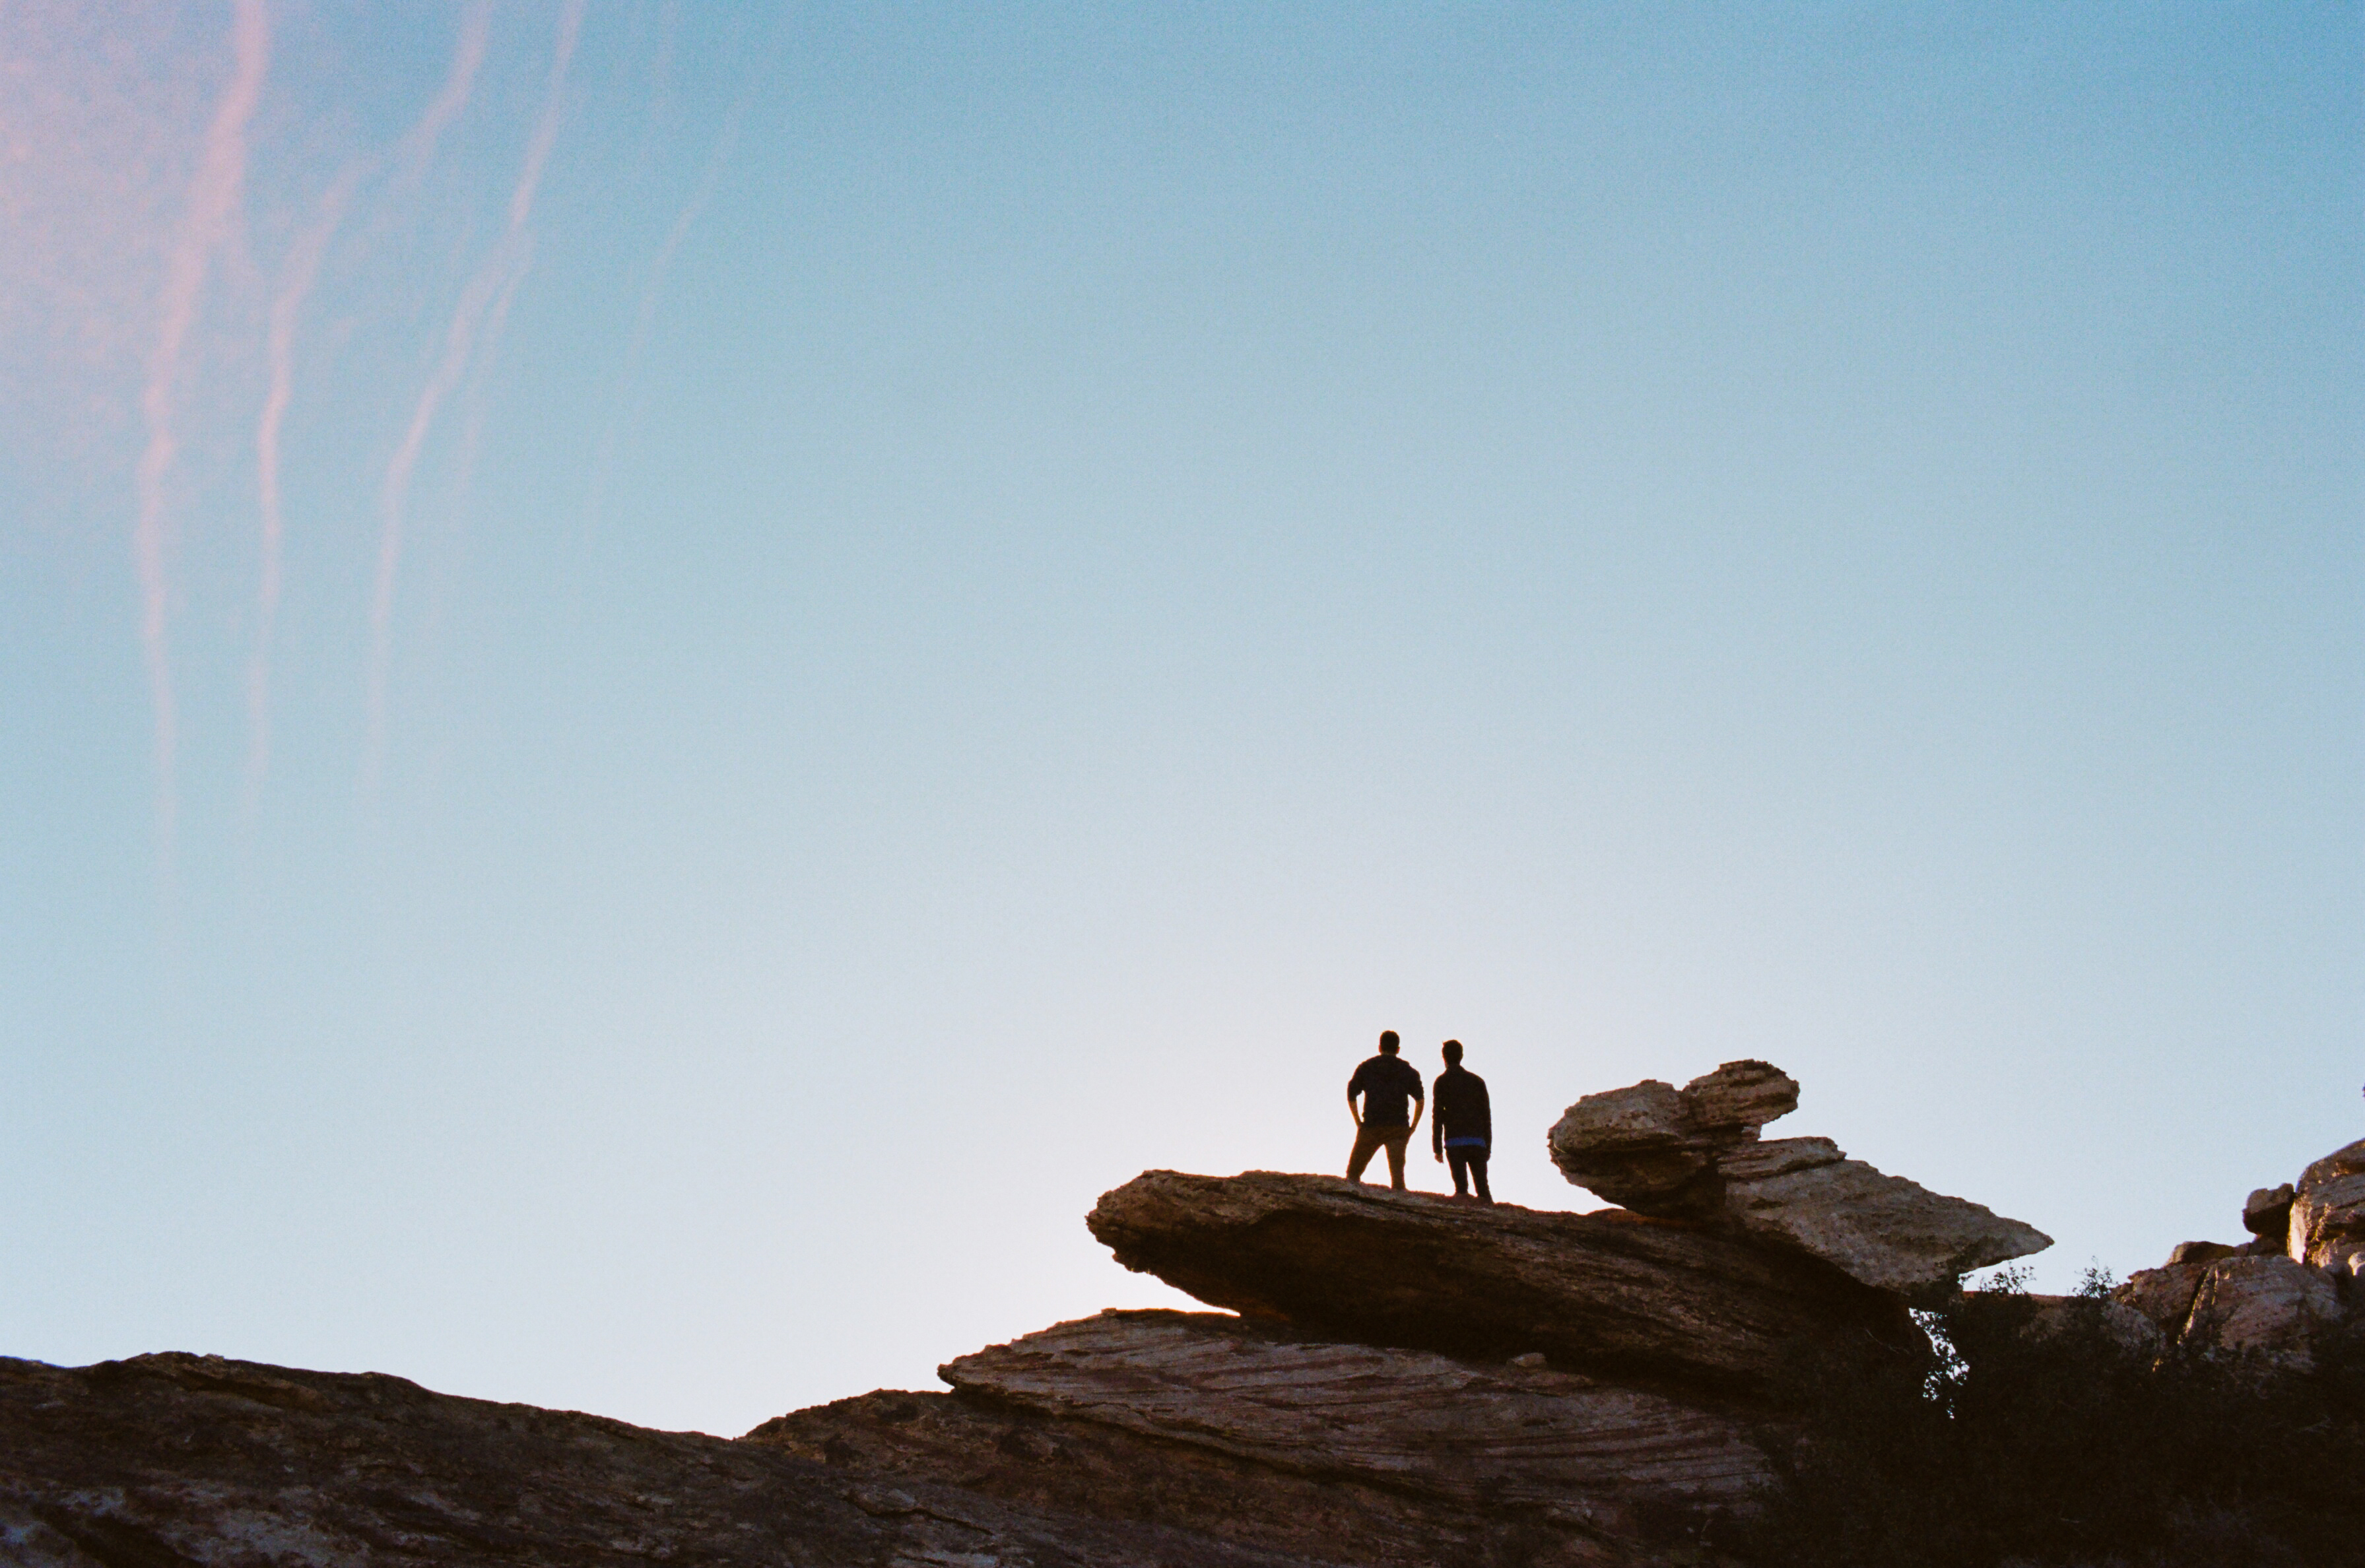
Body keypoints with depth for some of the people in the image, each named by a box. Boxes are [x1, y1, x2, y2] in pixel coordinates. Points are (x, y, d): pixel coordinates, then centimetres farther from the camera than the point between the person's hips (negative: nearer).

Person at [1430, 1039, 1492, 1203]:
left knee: (1461, 1185, -9)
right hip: (1478, 1141, 3)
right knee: (1482, 1185, 5)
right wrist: (1488, 1146, 18)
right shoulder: (1477, 1080, 18)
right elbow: (1487, 1114, 16)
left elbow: (1438, 1115, 1)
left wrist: (1437, 1148, 2)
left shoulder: (1442, 1081, 7)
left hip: (1455, 1142, -3)